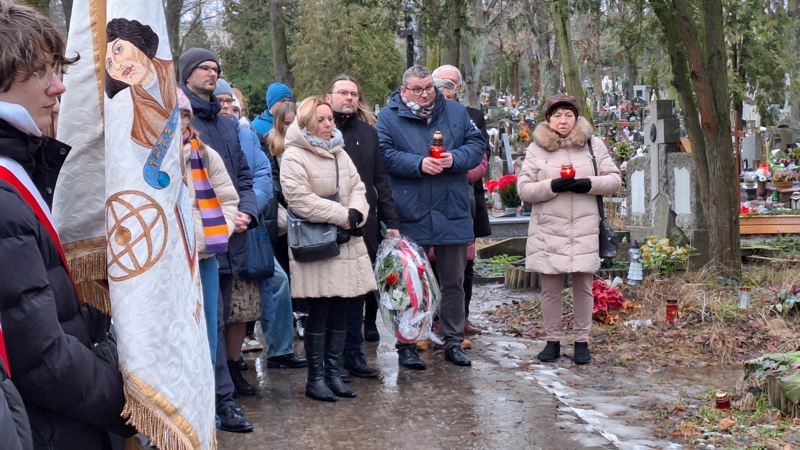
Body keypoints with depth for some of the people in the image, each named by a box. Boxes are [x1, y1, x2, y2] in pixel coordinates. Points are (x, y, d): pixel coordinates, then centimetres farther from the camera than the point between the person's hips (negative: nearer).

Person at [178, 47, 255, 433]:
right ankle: (223, 399, -2)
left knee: (220, 317, 13)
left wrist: (246, 211, -2)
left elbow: (243, 176, 18)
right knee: (211, 320, -6)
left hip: (230, 238, 8)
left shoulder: (227, 124, 18)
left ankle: (216, 383, 22)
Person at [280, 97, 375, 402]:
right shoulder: (293, 157, -7)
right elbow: (301, 199, -17)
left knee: (340, 310, 8)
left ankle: (333, 372, 16)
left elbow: (357, 188, 14)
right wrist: (342, 216, -15)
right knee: (319, 312, -4)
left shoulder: (340, 153, 17)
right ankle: (315, 378, 5)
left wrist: (356, 214, -7)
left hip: (346, 242, 7)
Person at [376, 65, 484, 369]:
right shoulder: (389, 117, -1)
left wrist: (455, 159, -14)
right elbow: (384, 156, -11)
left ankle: (453, 342, 22)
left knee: (454, 282, 11)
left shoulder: (456, 112, 9)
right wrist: (419, 164, -21)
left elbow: (477, 144, 4)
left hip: (453, 215, 3)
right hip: (411, 216, -3)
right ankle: (406, 346, 15)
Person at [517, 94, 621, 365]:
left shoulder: (593, 145, 8)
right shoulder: (536, 149, 4)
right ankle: (553, 341, 16)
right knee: (551, 289, 5)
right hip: (548, 231, 0)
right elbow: (524, 189, 0)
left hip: (584, 230, 1)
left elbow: (614, 180, 7)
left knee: (583, 287, 4)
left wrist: (590, 184, -12)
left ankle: (582, 342, 15)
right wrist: (553, 186, -16)